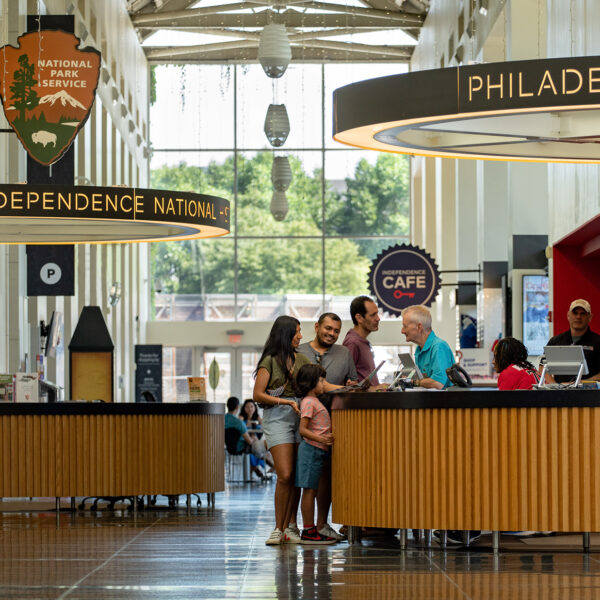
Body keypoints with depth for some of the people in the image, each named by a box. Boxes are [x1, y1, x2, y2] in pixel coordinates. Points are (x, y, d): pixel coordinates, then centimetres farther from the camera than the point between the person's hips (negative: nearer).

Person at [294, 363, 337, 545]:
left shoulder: (314, 401, 18)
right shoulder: (309, 402, -12)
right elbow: (303, 429, -20)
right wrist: (320, 438, -31)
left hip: (318, 451, 10)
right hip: (311, 449, -10)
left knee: (311, 491, 10)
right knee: (309, 490, -7)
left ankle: (310, 530, 12)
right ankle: (308, 531, -7)